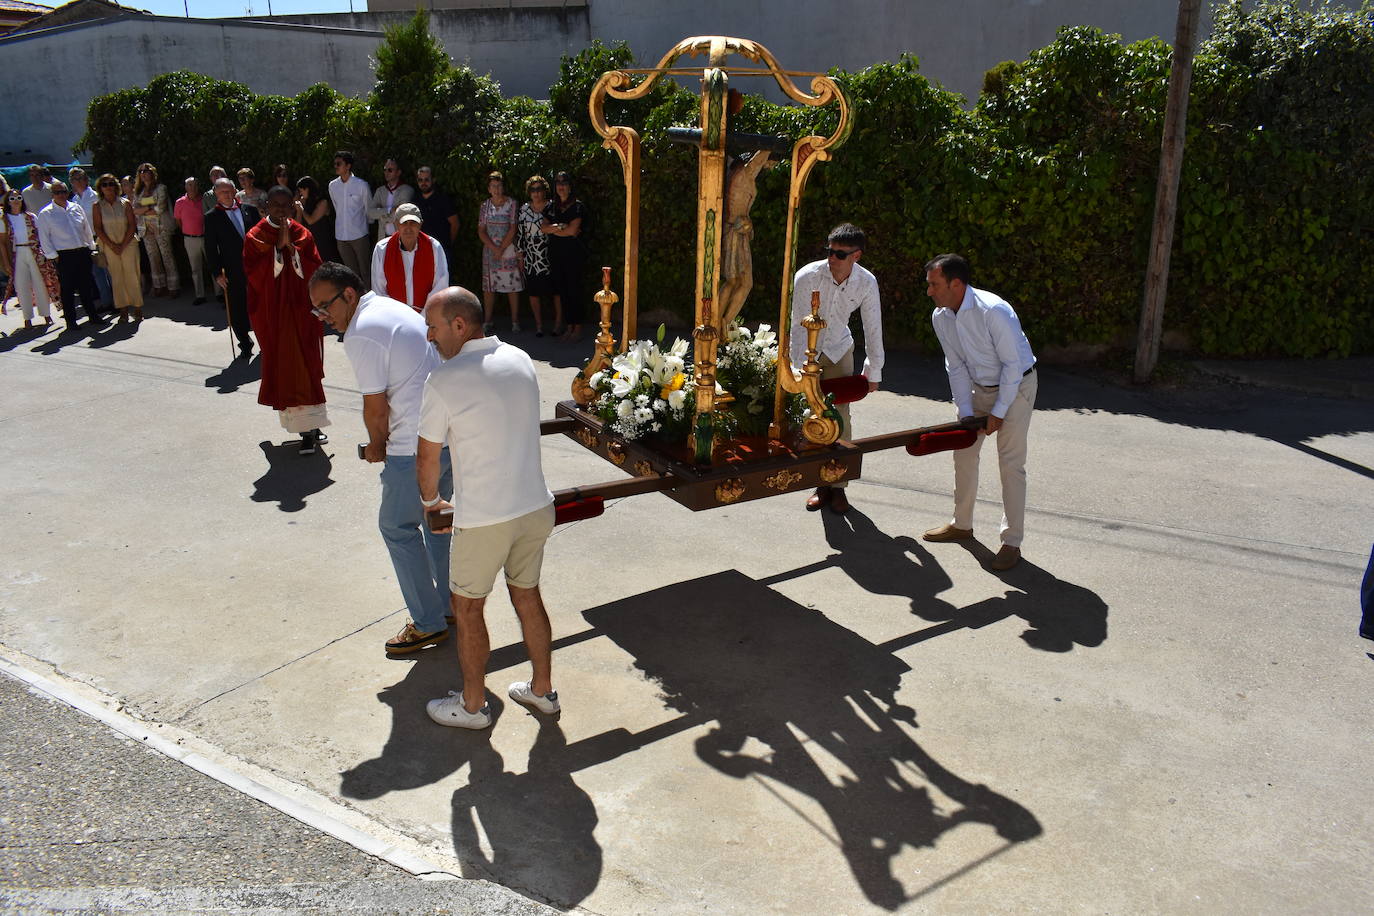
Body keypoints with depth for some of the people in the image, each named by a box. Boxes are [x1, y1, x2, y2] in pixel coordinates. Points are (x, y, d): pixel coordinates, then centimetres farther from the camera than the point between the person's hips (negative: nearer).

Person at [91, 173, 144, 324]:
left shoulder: (125, 204, 2)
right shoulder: (98, 206, 2)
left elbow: (132, 225, -2)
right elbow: (98, 229, 0)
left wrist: (123, 245, -9)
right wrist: (112, 245, -9)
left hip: (128, 245, 0)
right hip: (109, 247, 0)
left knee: (132, 276, -3)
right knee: (117, 278, 2)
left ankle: (137, 308, 5)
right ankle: (123, 310, 6)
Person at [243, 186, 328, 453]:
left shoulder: (303, 235, 3)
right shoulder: (254, 237, -2)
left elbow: (313, 272, -5)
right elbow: (255, 276, -12)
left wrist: (292, 246, -15)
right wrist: (278, 247, -17)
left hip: (302, 312, 1)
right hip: (272, 313, -1)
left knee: (307, 368, -2)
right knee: (282, 368, 1)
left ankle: (309, 429, 4)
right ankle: (309, 428, 8)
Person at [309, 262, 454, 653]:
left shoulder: (361, 333, -15)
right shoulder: (393, 308, 15)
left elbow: (376, 405, -14)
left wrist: (376, 446, 5)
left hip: (417, 447, -10)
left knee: (398, 527, 5)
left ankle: (429, 623, 12)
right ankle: (449, 603, 33)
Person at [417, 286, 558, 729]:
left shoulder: (444, 381, -16)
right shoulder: (521, 360, 3)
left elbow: (427, 458, -5)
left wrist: (431, 499, 15)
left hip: (484, 521, -6)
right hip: (537, 507, 6)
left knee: (467, 609, 14)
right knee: (527, 595, 22)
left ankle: (473, 705, 28)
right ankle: (542, 689, 35)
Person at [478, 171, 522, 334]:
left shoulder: (512, 204, -1)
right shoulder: (484, 206, 8)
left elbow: (513, 229, -5)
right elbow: (481, 231, 6)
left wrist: (501, 249, -9)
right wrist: (494, 248, -7)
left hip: (509, 250, -3)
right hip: (489, 251, 3)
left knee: (513, 287, -3)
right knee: (488, 287, 2)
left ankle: (515, 321, 3)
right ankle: (489, 321, 9)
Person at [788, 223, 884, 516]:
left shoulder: (867, 283, -18)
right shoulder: (807, 277, -27)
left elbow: (872, 328, -7)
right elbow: (798, 325, -25)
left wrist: (873, 370, -1)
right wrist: (798, 371, -29)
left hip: (838, 351, 2)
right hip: (804, 350, -1)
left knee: (840, 418, -2)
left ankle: (839, 486, 9)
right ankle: (821, 484, 11)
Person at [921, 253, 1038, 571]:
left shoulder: (993, 311, -30)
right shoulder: (940, 317, -8)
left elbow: (1012, 363, -23)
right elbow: (956, 366, -1)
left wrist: (998, 412, -19)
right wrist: (967, 412, -7)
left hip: (1016, 385, -7)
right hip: (979, 386, 7)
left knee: (1011, 462, -8)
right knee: (964, 451, 9)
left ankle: (1012, 542, -1)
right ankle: (962, 524, 25)